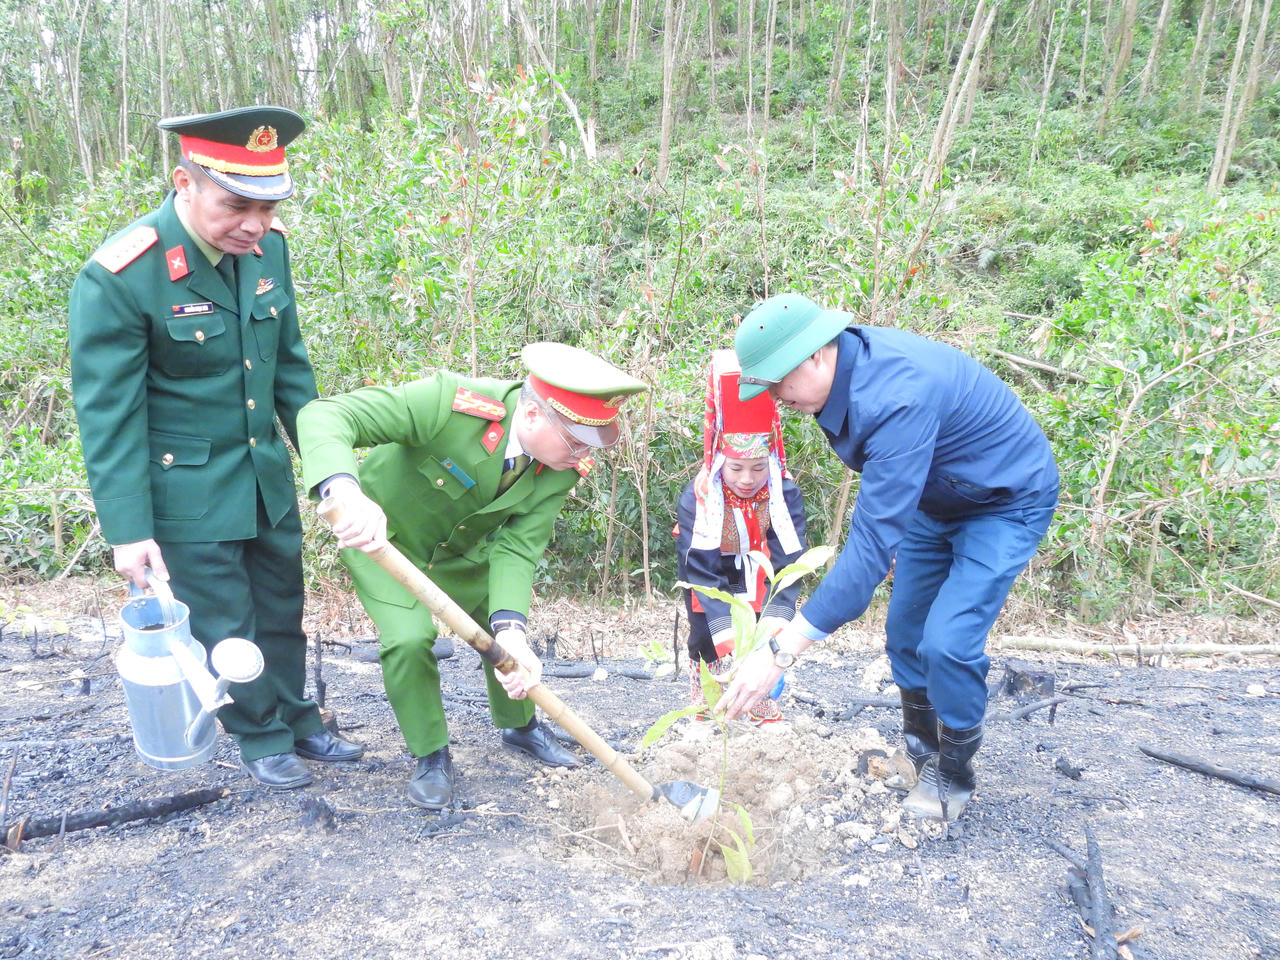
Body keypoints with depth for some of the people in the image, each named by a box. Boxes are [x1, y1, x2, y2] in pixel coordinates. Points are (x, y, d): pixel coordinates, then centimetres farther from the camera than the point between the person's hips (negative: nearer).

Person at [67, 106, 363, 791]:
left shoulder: (267, 246, -5)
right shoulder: (118, 278, -22)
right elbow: (108, 416, -17)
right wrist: (128, 531, -16)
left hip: (267, 473, 6)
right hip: (185, 491, -5)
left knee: (281, 606, 19)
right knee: (225, 624, 9)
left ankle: (298, 723, 41)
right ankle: (261, 740, 34)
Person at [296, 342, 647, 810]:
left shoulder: (564, 469, -23)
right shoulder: (450, 402, -40)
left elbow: (516, 548, -24)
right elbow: (325, 415, -43)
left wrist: (511, 629, -42)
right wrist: (346, 491, -63)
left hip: (464, 549, 5)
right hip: (381, 534, -4)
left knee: (509, 640, 10)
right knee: (408, 638, -22)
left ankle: (520, 725, 42)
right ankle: (430, 755, 6)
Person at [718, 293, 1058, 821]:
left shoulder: (898, 399, -41)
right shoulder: (845, 363, -13)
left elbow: (874, 539, -45)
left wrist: (782, 649, -47)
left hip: (1007, 503, -8)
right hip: (935, 497, 9)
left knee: (948, 642, -16)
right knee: (905, 629, 11)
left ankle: (953, 775, 9)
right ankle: (918, 746, 33)